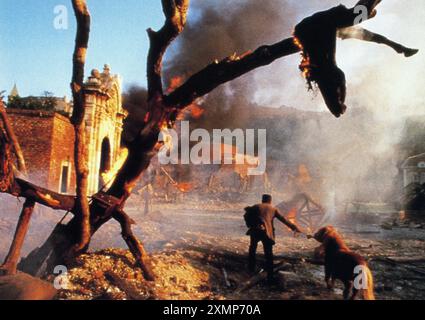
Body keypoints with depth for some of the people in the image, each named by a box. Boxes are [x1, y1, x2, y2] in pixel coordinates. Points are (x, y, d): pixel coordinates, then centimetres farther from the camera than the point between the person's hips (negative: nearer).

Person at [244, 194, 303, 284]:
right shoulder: (273, 209, 14)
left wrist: (251, 225, 17)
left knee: (252, 249, 26)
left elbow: (247, 216, 5)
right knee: (269, 255, 5)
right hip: (267, 233, 0)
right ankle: (270, 277, 2)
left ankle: (251, 268, 32)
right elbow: (283, 219, 10)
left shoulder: (256, 207, 13)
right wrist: (294, 227, 12)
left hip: (255, 231, 1)